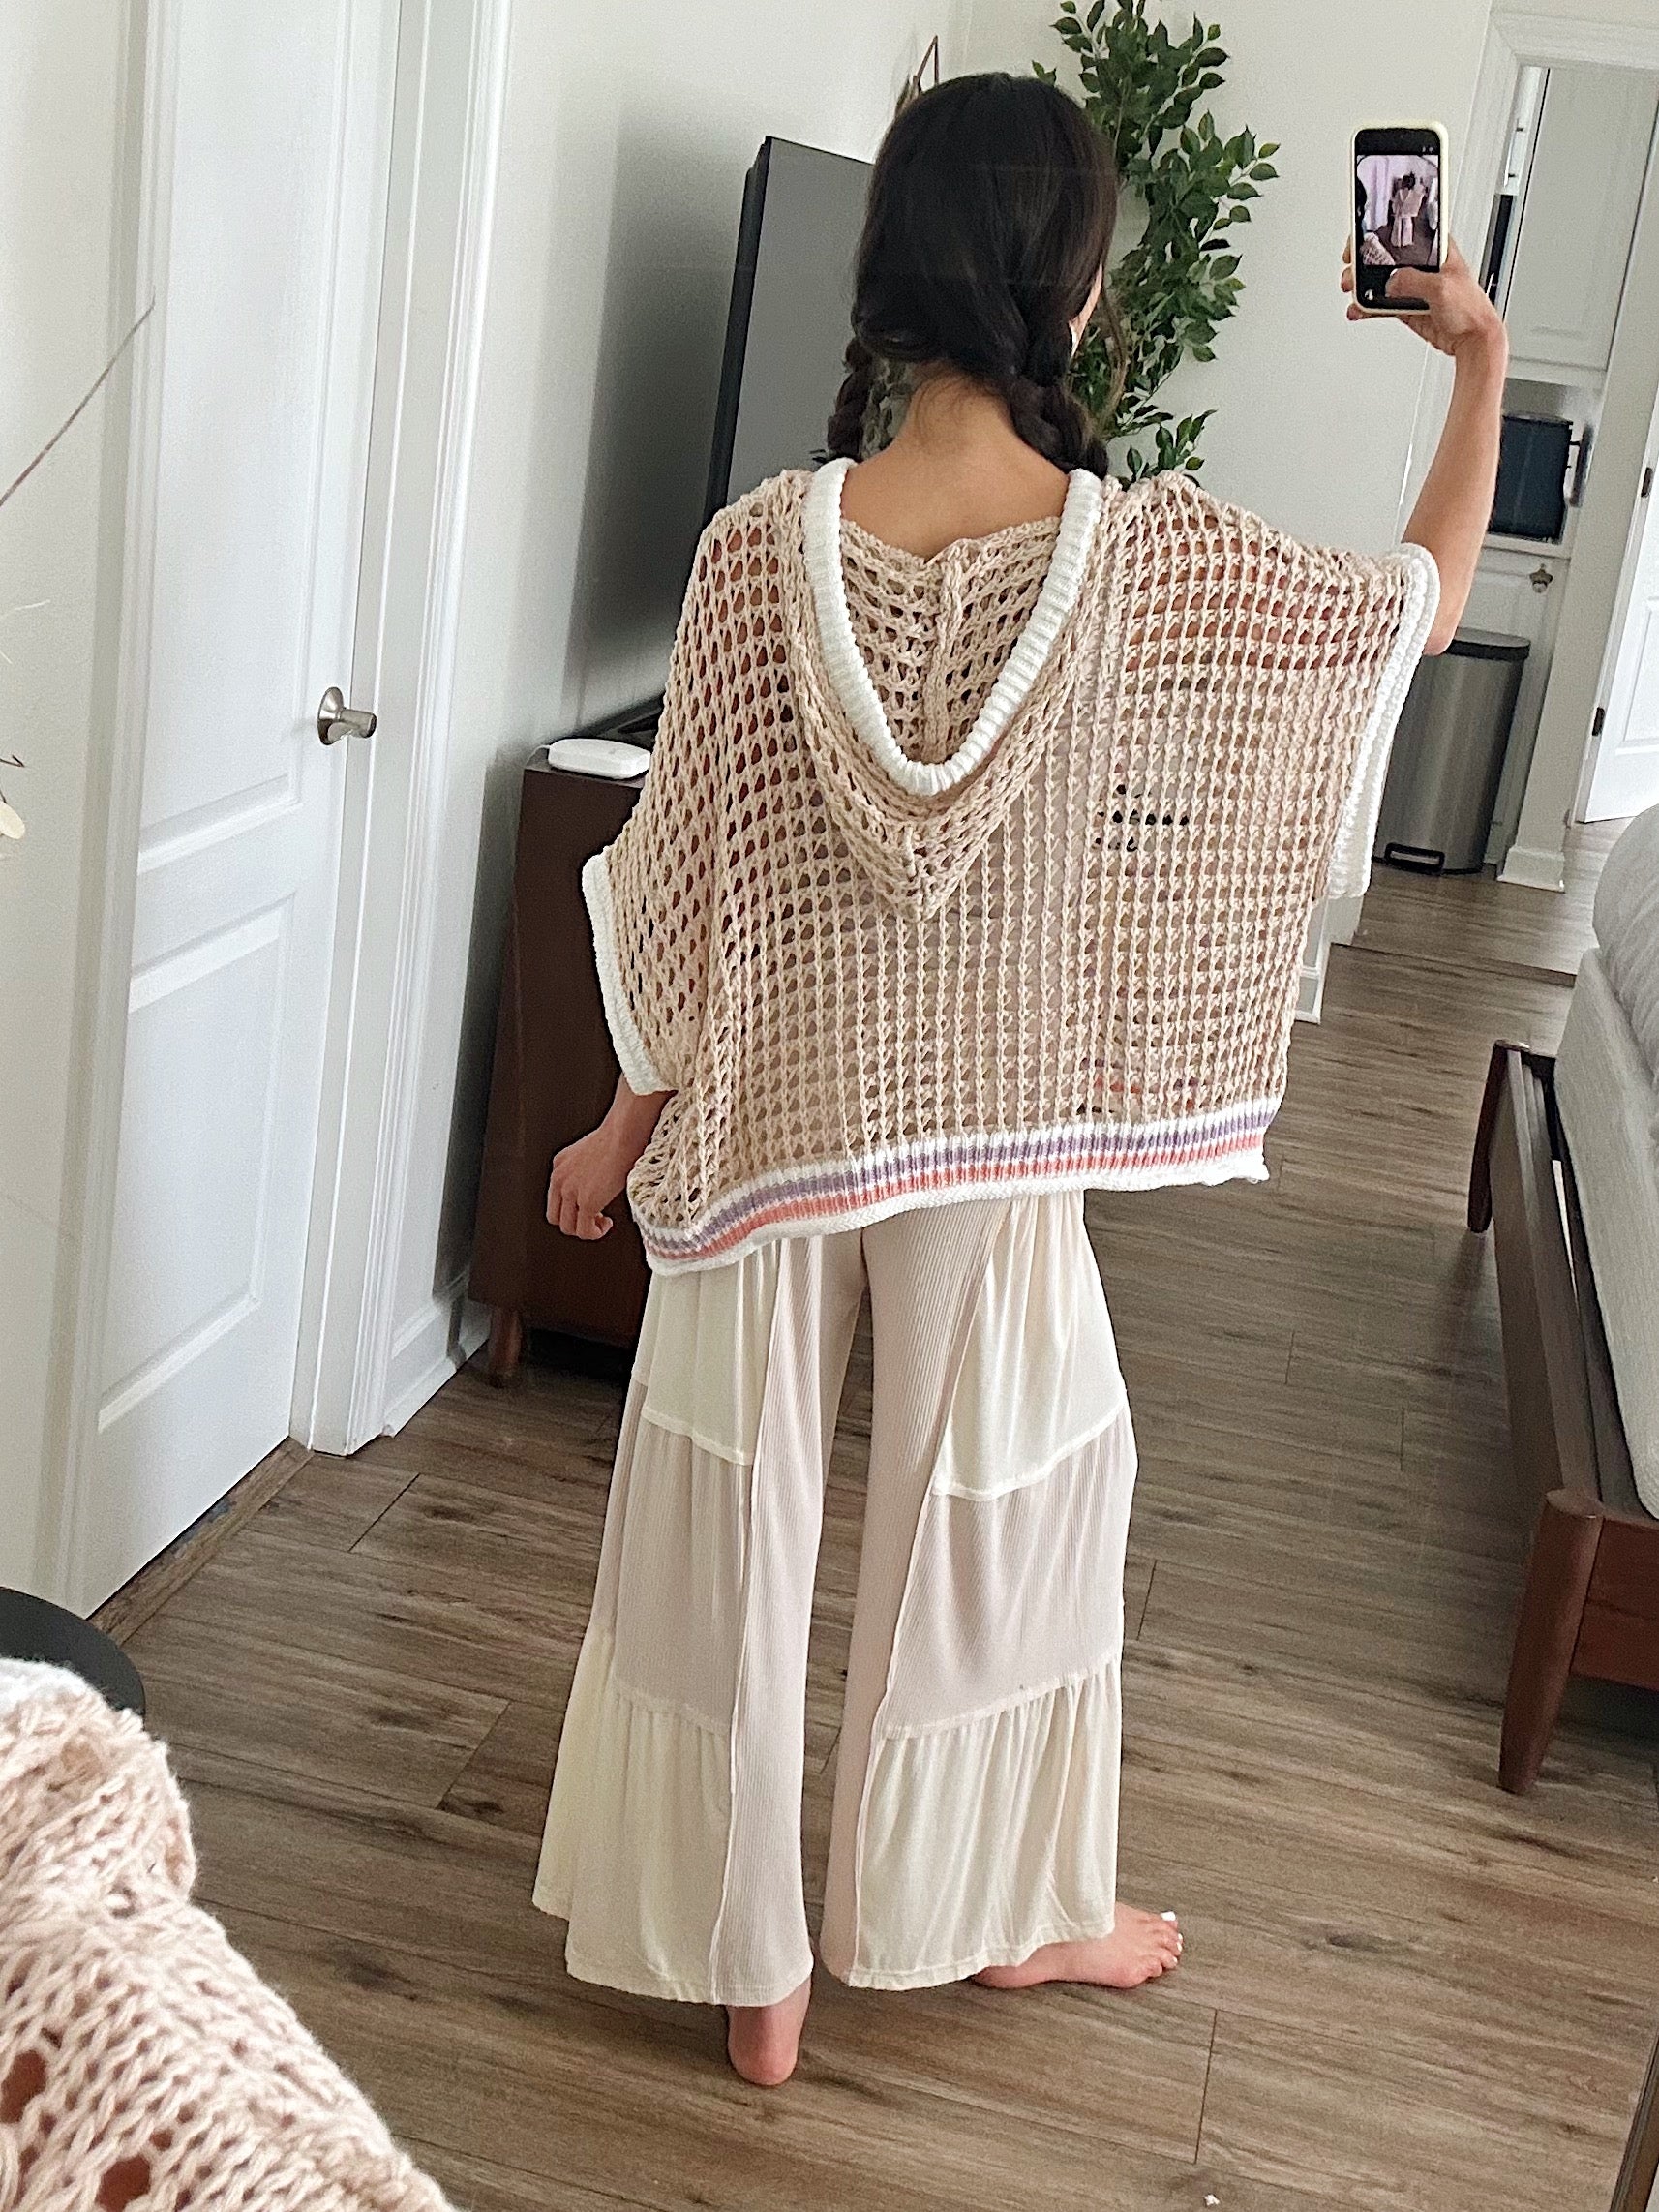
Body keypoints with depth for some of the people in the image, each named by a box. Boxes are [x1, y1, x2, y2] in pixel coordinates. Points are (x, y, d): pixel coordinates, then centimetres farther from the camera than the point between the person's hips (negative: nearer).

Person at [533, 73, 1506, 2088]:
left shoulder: (767, 547, -14)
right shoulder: (1149, 560, -15)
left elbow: (689, 878, -8)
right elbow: (1421, 602, 1)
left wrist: (635, 1114, 6)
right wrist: (1482, 361, 16)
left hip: (770, 1120, 1)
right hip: (991, 1138, -1)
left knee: (731, 1519, 15)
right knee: (1007, 1500, 21)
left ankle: (743, 1962, 30)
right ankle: (977, 1906, 40)